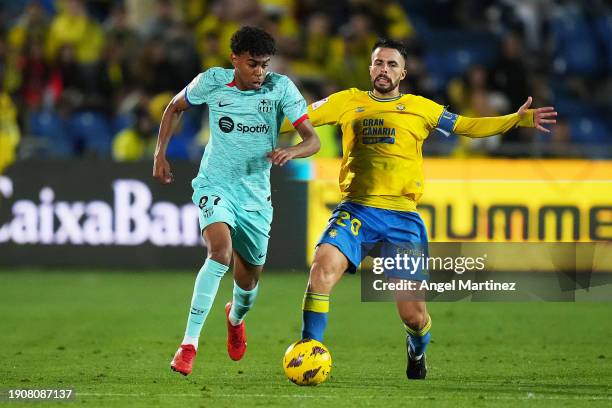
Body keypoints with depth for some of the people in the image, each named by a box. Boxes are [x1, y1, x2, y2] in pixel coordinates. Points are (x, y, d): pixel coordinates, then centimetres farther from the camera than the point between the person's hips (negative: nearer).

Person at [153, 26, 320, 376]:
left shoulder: (281, 88, -10)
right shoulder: (212, 82, -9)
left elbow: (313, 140, -12)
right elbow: (174, 108, 11)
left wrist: (291, 152, -34)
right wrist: (160, 154, 3)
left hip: (256, 193, 2)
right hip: (215, 185, -2)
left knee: (249, 279, 12)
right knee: (221, 249, -31)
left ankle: (236, 317, 52)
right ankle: (189, 343, -30)